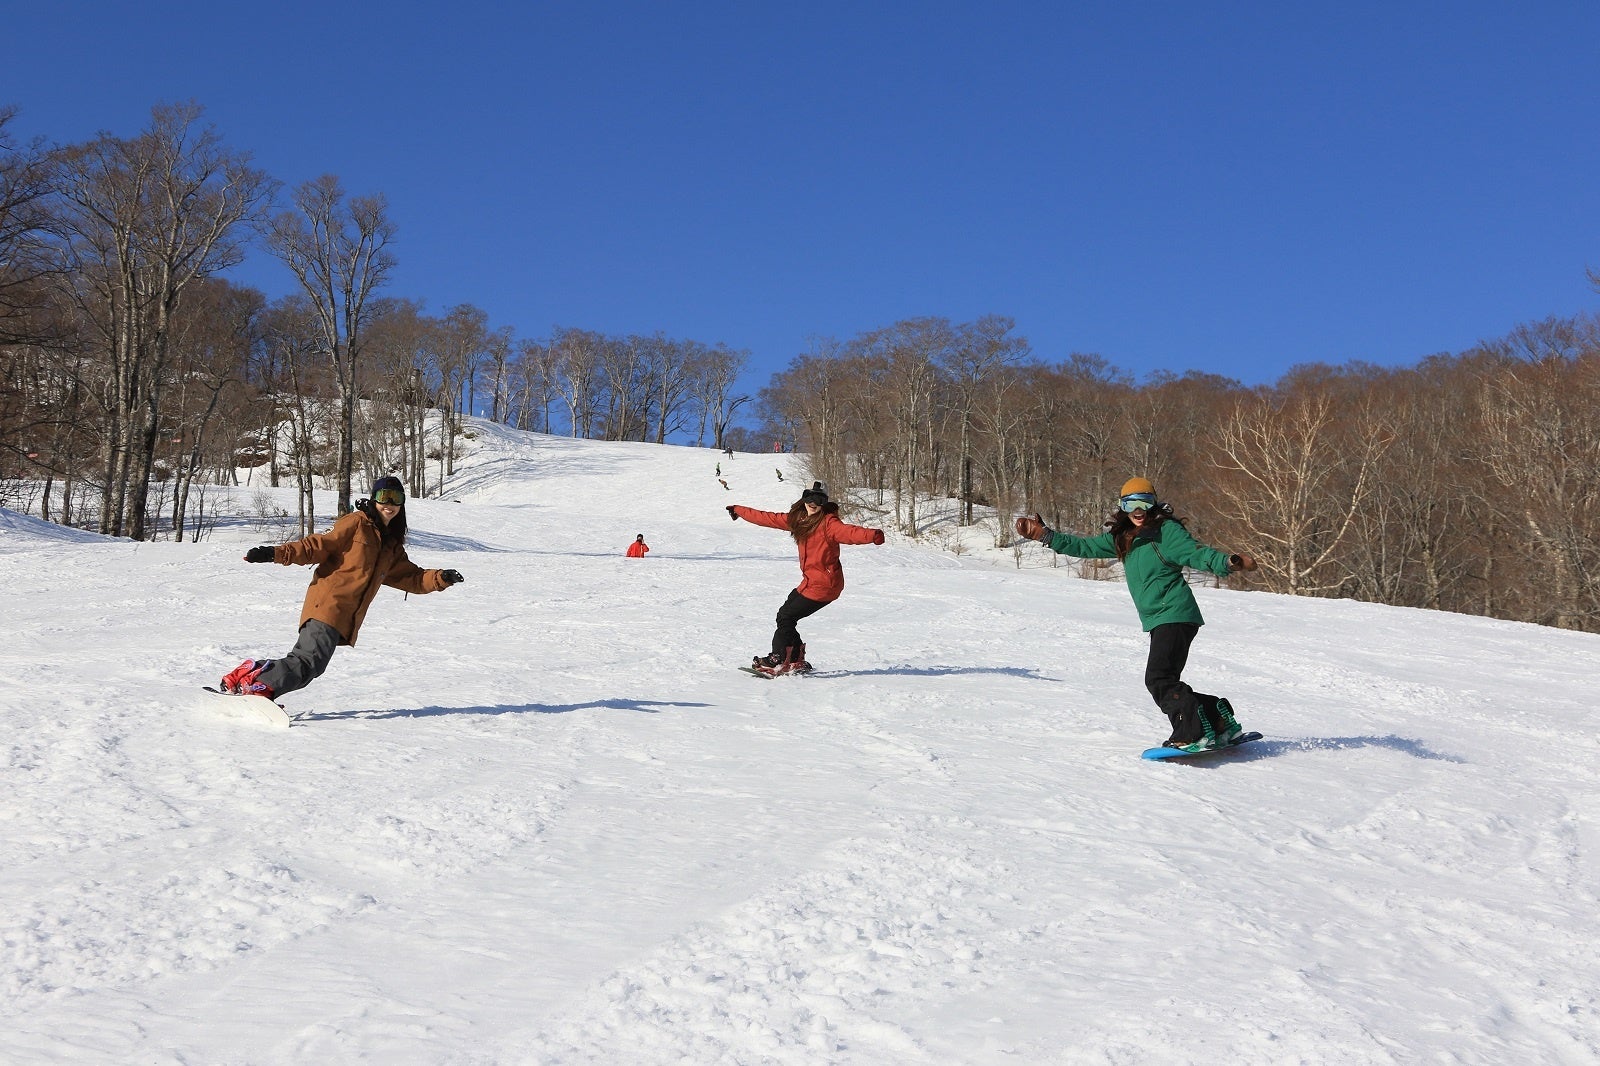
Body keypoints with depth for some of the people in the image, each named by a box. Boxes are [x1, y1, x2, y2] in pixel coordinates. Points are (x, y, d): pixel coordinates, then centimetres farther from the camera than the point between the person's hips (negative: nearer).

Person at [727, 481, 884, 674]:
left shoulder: (828, 522, -16)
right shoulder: (797, 519, 8)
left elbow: (848, 532, -34)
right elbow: (768, 518, 19)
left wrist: (872, 535, -54)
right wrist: (739, 511, 27)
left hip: (824, 584, -8)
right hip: (811, 581, 8)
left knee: (787, 617, -5)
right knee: (784, 614, 12)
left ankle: (779, 660, 7)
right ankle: (796, 661, 21)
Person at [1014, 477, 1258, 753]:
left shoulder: (1167, 530, -6)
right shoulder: (1121, 539, 15)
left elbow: (1197, 553, -16)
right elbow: (1085, 547, 20)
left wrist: (1229, 562, -34)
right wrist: (1044, 535, 16)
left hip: (1175, 615, -8)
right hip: (1157, 621, 8)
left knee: (1159, 679, -18)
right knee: (1165, 683, 6)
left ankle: (1194, 735, -16)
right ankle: (1220, 721, 15)